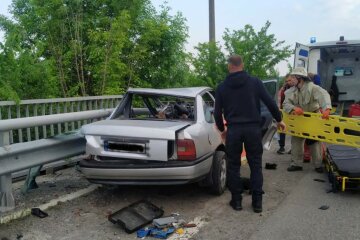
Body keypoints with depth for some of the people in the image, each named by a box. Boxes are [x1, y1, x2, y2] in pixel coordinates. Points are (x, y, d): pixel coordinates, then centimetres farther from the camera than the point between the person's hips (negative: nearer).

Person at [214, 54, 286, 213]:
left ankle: (236, 200, 16)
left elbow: (217, 112, 8)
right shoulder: (254, 82, 1)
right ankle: (257, 202, 12)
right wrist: (279, 120, 13)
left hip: (233, 130, 0)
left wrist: (222, 129, 23)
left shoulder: (222, 87, 4)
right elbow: (270, 102, -1)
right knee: (255, 165, 10)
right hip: (253, 128, 0)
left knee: (233, 166, 11)